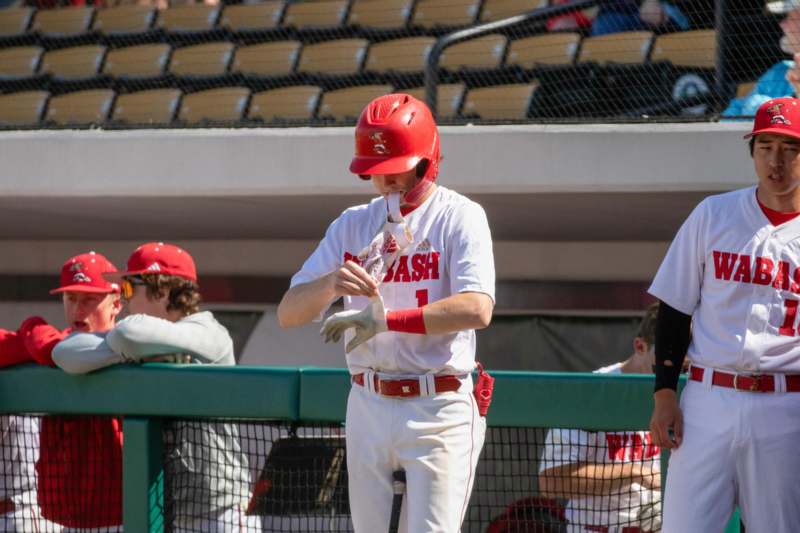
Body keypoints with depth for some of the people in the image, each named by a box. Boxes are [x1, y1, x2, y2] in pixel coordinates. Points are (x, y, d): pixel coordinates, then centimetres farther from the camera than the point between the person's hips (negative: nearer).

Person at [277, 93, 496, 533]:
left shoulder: (459, 217, -3)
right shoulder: (352, 225, 12)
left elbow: (476, 309, -20)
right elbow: (288, 314, 5)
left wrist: (386, 320, -21)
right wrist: (330, 284, -17)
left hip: (439, 411, -5)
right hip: (368, 407, 5)